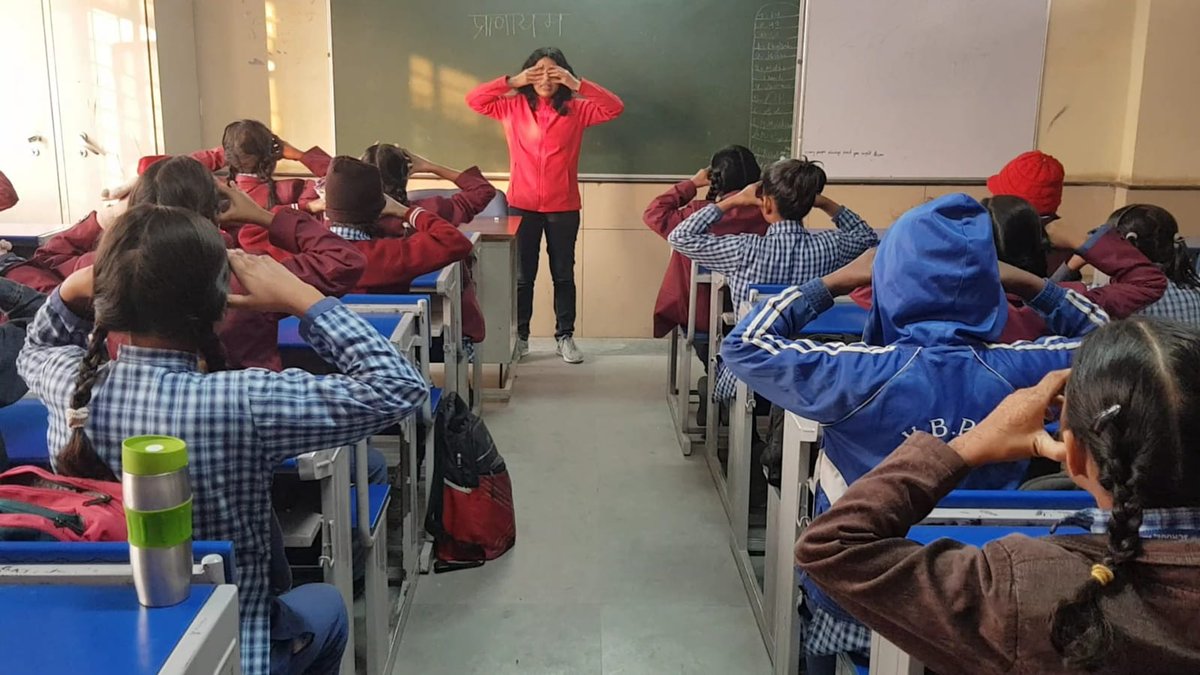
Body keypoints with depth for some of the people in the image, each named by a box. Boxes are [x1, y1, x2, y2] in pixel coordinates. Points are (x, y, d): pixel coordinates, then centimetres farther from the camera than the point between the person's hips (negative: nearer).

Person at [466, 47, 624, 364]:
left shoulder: (576, 110, -1)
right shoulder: (513, 107, 2)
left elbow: (615, 107, -10)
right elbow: (474, 99, -5)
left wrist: (576, 84, -18)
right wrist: (513, 81, -14)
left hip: (564, 208, 0)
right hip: (522, 206, 0)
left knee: (563, 274, 9)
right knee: (522, 275, 8)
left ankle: (565, 336, 19)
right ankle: (520, 336, 19)